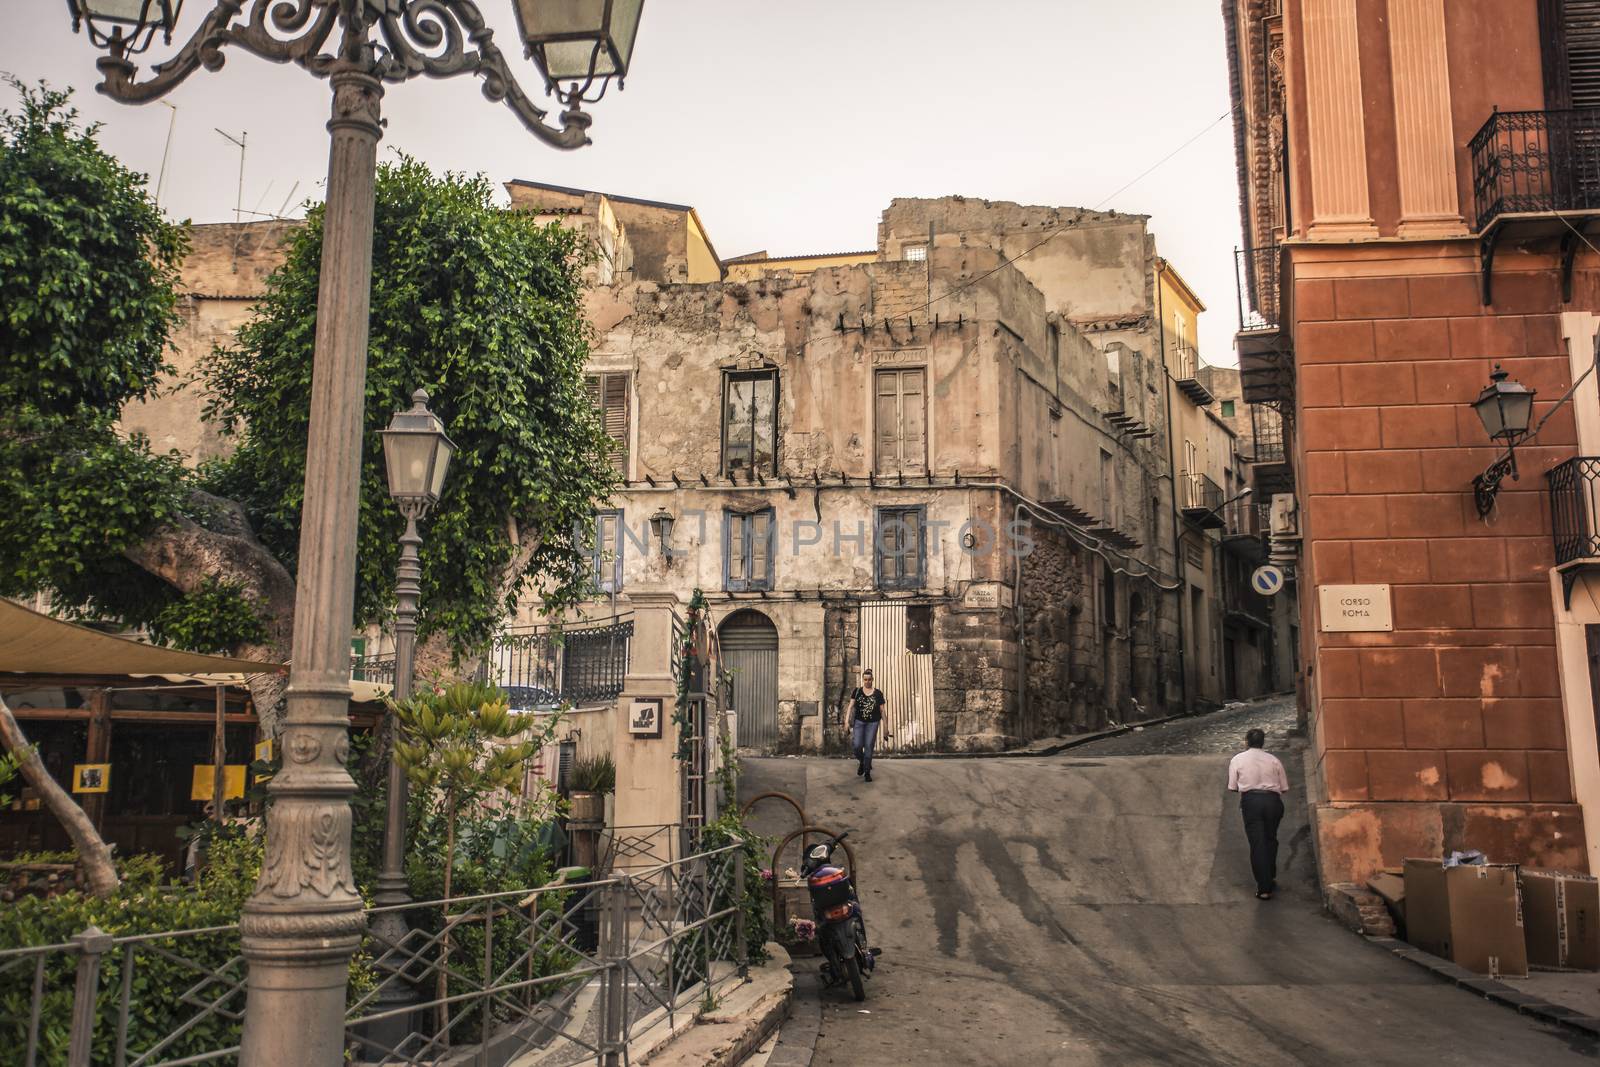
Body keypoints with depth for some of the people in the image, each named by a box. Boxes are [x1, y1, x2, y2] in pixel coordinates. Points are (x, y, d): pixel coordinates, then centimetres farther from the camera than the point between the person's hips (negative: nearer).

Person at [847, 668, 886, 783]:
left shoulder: (878, 693, 2)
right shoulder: (857, 691, 3)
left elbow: (882, 710, 6)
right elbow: (851, 706, 2)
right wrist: (847, 720, -8)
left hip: (872, 723, 0)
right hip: (859, 721, 0)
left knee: (869, 746, -2)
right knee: (857, 745, -12)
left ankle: (867, 772, 8)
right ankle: (861, 762, 20)